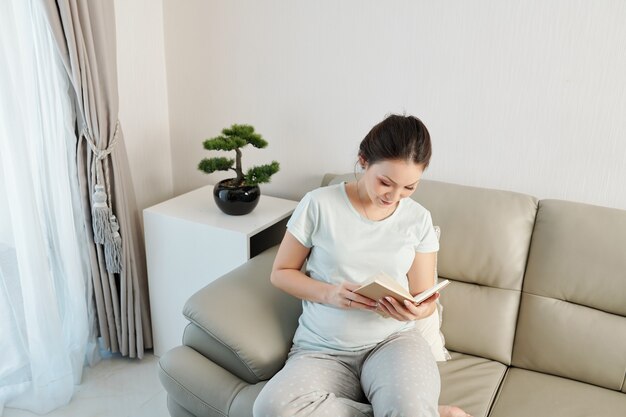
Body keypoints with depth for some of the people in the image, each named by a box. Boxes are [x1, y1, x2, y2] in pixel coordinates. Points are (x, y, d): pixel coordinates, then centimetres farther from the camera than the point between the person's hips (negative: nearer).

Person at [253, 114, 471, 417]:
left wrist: (414, 311, -15)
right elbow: (281, 273, 4)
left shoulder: (418, 219, 3)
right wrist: (329, 293, -14)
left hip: (393, 341, -1)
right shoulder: (319, 204, -5)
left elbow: (424, 298, 9)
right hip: (323, 350, 2)